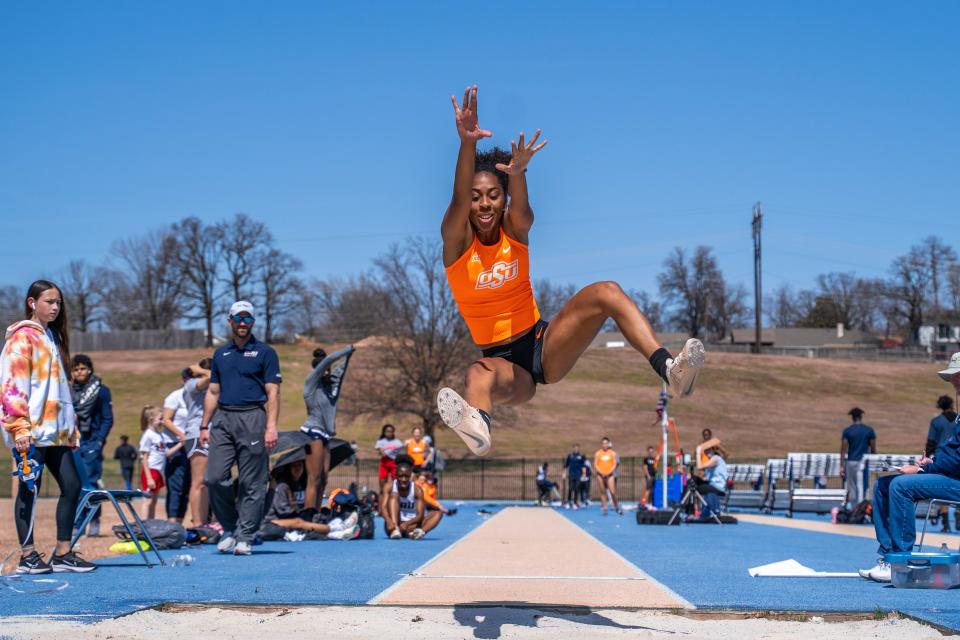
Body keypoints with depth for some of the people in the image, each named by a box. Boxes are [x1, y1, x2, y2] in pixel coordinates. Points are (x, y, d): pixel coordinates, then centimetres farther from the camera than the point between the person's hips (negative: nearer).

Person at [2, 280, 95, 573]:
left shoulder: (52, 337, 20)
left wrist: (71, 425, 20)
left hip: (55, 430, 8)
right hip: (31, 430, -8)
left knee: (71, 485, 4)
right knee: (29, 488, -3)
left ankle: (63, 553, 9)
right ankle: (27, 556, 3)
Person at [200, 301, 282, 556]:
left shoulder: (265, 352, 4)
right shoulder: (221, 354, 18)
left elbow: (273, 393, -3)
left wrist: (271, 427, -13)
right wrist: (204, 426, 13)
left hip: (252, 419, -4)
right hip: (223, 420, 4)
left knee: (252, 484, -3)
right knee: (215, 478, -6)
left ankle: (244, 537, 2)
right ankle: (229, 528, 11)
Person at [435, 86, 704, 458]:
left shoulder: (515, 229, -1)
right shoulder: (456, 239, -7)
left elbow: (520, 208, -26)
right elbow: (459, 200, -29)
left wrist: (518, 172, -52)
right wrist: (467, 143, -50)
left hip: (543, 343, 3)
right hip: (502, 360, -3)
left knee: (606, 292, -22)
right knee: (479, 375, -41)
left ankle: (670, 371, -39)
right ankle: (477, 425, -77)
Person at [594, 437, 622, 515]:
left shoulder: (613, 453, 4)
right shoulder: (597, 453, 5)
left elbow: (615, 464, 1)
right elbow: (595, 464, 3)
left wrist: (609, 472, -12)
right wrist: (601, 472, -11)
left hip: (610, 474, -1)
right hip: (601, 474, 1)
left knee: (612, 492, -9)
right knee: (603, 492, 4)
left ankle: (616, 506, 6)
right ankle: (604, 508, 7)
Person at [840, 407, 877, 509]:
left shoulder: (847, 431, -2)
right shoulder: (869, 430, 0)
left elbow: (843, 450, -4)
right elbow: (873, 449, 2)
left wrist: (842, 466, -1)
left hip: (851, 461, 0)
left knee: (851, 486, 11)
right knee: (861, 486, -1)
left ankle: (852, 507, 15)